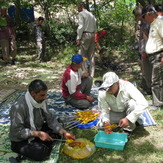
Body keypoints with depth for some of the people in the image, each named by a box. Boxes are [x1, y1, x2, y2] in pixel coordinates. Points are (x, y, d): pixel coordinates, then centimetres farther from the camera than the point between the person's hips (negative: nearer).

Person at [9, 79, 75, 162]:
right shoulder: (19, 107, -29)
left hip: (37, 131, 7)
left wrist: (64, 132, -15)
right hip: (21, 141, -7)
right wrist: (38, 133, -34)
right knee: (42, 152, -29)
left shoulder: (41, 101, -7)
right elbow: (17, 131, -30)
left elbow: (50, 119, -4)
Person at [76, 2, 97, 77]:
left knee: (83, 55, -5)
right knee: (91, 55, 7)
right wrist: (93, 37, 17)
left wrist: (78, 38, -12)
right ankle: (91, 74, 10)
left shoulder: (81, 14, -3)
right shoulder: (92, 15, 20)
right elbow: (95, 28, 16)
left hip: (85, 35, -7)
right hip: (92, 35, 7)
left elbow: (81, 27, -13)